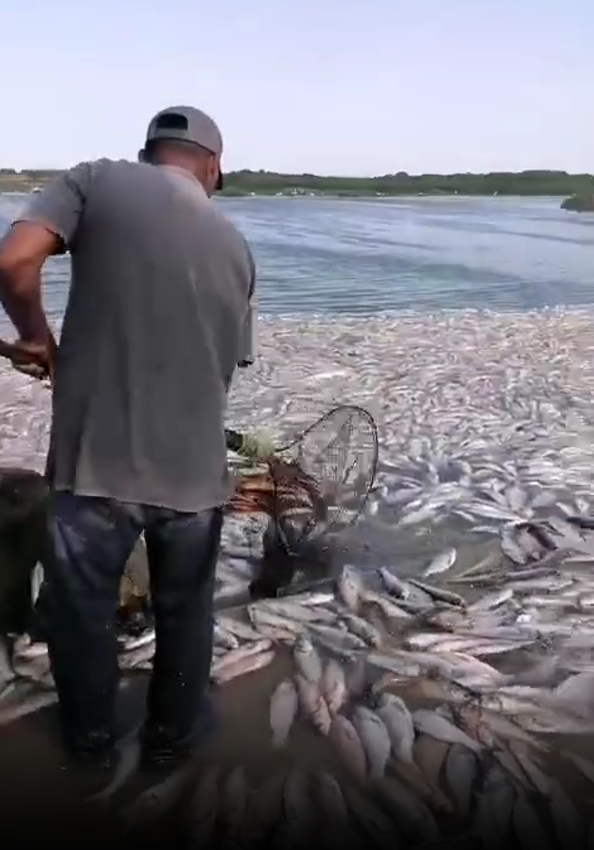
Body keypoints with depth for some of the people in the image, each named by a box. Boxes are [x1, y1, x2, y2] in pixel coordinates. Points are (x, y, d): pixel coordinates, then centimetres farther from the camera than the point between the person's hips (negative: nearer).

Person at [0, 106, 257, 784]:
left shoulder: (96, 181, -2)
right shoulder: (234, 246, 8)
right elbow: (228, 365, 11)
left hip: (95, 462, -2)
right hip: (193, 469, 3)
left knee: (82, 610, 21)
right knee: (184, 609, 24)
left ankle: (90, 742, 41)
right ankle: (173, 737, 43)